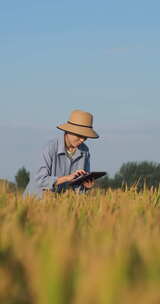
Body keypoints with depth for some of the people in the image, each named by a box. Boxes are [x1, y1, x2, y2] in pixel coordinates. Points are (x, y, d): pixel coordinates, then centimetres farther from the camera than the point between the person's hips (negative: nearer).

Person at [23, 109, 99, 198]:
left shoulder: (84, 151, -7)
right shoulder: (51, 148, -22)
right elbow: (41, 180, -27)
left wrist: (86, 185, -22)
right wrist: (67, 178, -36)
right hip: (37, 196, -4)